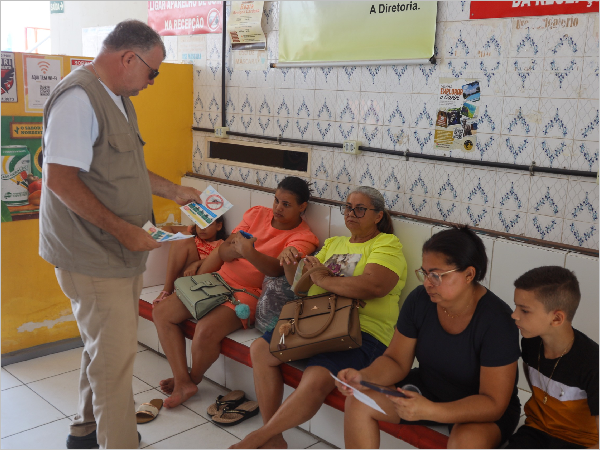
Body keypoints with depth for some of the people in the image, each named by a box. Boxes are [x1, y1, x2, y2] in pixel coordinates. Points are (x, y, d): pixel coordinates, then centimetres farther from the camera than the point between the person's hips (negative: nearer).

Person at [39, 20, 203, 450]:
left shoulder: (118, 98, 14)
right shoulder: (78, 97, -19)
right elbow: (61, 179, -24)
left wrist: (174, 191, 23)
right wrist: (122, 229, -23)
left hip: (121, 252, 10)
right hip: (91, 256, -10)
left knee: (106, 346, 20)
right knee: (115, 354, -3)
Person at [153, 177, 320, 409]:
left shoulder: (303, 238, -8)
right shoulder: (257, 213, 9)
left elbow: (277, 268, -27)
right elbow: (223, 252, 5)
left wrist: (248, 252, -43)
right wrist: (235, 248, -18)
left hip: (248, 293, -7)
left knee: (206, 330, -30)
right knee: (162, 312, -4)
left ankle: (193, 379, 2)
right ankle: (182, 382, -4)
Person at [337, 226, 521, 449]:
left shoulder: (496, 320, -26)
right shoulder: (419, 300, -11)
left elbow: (493, 404, -26)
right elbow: (396, 361, -3)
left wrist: (430, 411, -40)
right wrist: (362, 377, -26)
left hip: (481, 409, -5)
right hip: (427, 388, 5)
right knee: (358, 401, -13)